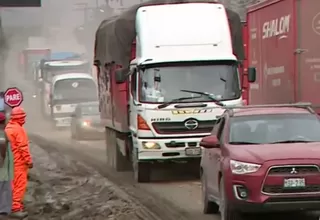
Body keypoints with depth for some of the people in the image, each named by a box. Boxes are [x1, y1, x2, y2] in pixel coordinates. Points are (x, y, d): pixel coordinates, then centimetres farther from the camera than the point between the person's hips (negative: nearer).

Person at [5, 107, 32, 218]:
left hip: (12, 161, 10)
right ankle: (15, 208, -10)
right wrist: (29, 160, -15)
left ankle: (17, 205, 25)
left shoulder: (8, 128, 12)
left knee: (15, 184, 17)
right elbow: (23, 147, -20)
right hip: (19, 162, -10)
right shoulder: (18, 129, -17)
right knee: (20, 185, -8)